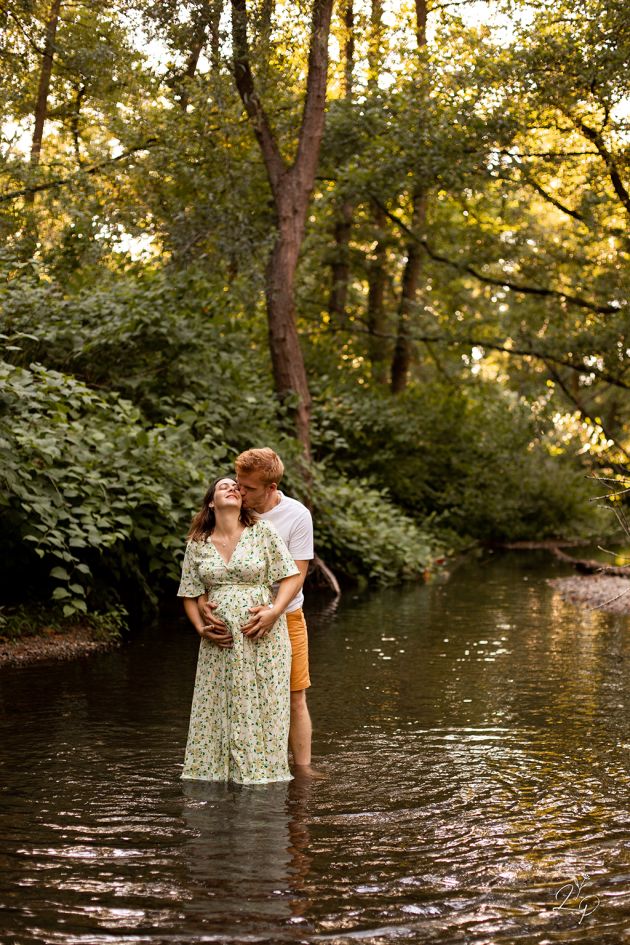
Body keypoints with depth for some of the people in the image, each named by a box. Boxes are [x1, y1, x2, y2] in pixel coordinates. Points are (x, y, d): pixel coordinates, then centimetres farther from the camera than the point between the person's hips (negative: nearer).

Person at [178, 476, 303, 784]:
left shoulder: (263, 532, 0)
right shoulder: (197, 544, 7)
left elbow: (292, 576, -1)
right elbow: (189, 594, 13)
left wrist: (274, 611, -14)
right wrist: (201, 628, -1)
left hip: (262, 637, -2)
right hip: (220, 642, 2)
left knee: (261, 708, 1)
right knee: (216, 708, 5)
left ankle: (261, 769, 13)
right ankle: (214, 769, 17)